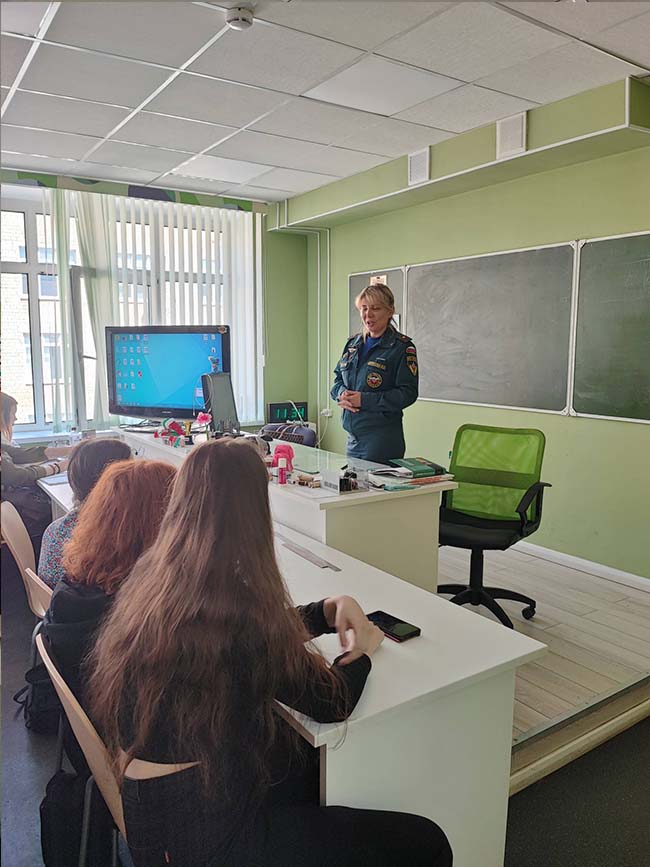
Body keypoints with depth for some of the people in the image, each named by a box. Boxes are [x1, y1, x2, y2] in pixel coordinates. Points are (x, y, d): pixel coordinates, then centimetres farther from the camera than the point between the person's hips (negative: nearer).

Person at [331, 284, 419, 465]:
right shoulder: (353, 343, 12)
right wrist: (342, 394, -6)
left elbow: (408, 393, -14)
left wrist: (364, 400, -18)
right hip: (353, 435, 6)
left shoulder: (402, 347, -7)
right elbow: (338, 378, 18)